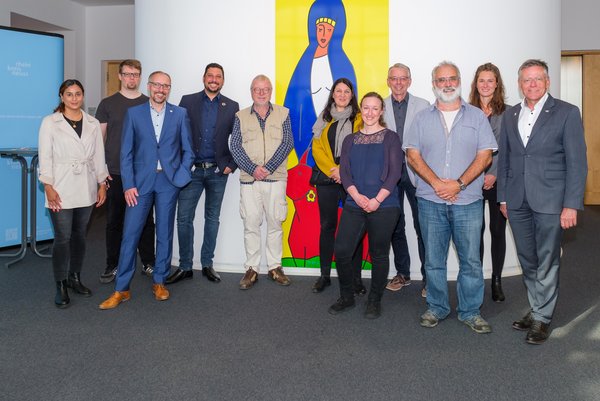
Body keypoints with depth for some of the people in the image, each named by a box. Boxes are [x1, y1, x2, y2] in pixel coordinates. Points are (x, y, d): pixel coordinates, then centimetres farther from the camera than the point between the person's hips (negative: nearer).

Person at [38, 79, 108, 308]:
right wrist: (48, 187, -9)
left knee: (80, 235, 11)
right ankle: (61, 286, 8)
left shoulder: (93, 123, 8)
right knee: (63, 237, -4)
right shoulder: (50, 122, 0)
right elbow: (45, 157, -3)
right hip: (60, 189, -3)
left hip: (86, 189, 3)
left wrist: (102, 183, 4)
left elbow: (98, 155, 9)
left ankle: (75, 278, 25)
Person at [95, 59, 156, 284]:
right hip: (114, 173, 0)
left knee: (145, 220, 6)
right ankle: (113, 266, 19)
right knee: (114, 221, 7)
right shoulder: (108, 104, 5)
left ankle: (148, 263, 19)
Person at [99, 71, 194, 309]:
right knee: (130, 234, -1)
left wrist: (180, 177, -5)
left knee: (164, 234, 8)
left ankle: (159, 282, 22)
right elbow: (126, 153, 2)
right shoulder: (133, 113, 5)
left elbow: (187, 150, 7)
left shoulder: (180, 114, 6)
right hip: (141, 182, 0)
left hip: (168, 182, 1)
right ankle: (121, 289, 8)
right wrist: (129, 185, -5)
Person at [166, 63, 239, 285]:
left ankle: (207, 264, 21)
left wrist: (232, 165, -4)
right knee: (184, 218, -2)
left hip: (218, 171, 1)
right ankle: (185, 266, 11)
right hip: (191, 170, -1)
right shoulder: (187, 101, 4)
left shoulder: (231, 106, 5)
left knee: (212, 218, 9)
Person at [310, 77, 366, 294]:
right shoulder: (324, 118, 12)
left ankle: (356, 277, 9)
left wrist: (344, 171, -13)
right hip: (326, 178, 2)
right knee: (327, 226, 7)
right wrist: (332, 170, -9)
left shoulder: (359, 119, 4)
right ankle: (325, 275, 16)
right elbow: (317, 148, 5)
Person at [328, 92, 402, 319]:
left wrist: (376, 200, -14)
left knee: (379, 255, 5)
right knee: (341, 251, -3)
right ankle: (346, 297, 18)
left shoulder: (390, 138, 3)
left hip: (383, 207, -3)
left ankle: (374, 301, 21)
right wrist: (357, 196, -12)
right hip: (354, 205, 3)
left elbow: (394, 173, -5)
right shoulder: (350, 140, 14)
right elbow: (344, 172, 5)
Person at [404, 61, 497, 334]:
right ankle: (437, 308, 23)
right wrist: (436, 183, -12)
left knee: (471, 259, 3)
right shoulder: (422, 118, 9)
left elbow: (485, 156, -1)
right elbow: (413, 155, 1)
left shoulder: (477, 116, 7)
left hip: (468, 201, -1)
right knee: (434, 260, 8)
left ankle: (470, 311, 18)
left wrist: (458, 184, -13)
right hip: (430, 201, 1)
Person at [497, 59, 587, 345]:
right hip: (517, 202, 4)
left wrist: (571, 205, -11)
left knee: (546, 262, 3)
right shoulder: (510, 115, 11)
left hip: (550, 201, -4)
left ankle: (542, 318, 15)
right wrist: (503, 197, 11)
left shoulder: (567, 113, -2)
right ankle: (536, 310, 28)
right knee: (528, 262, 13)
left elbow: (577, 162, -5)